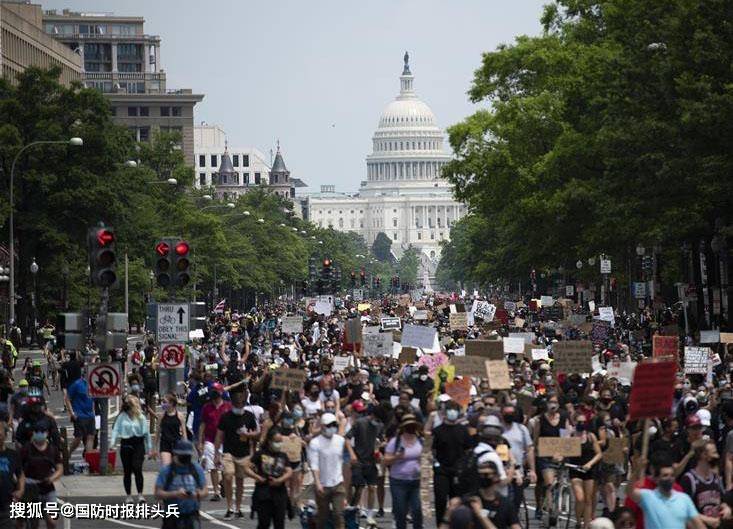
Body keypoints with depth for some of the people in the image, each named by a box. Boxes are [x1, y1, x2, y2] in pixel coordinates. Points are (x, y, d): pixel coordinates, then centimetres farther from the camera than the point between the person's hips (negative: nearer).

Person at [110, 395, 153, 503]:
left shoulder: (140, 417, 2)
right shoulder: (122, 416, 2)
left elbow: (146, 433, 7)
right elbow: (116, 429, -1)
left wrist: (149, 449, 8)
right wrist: (112, 442, -16)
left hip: (138, 445, -1)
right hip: (126, 445, 1)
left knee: (137, 469, -14)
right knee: (127, 471, 6)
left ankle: (140, 494, -9)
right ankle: (128, 495, 17)